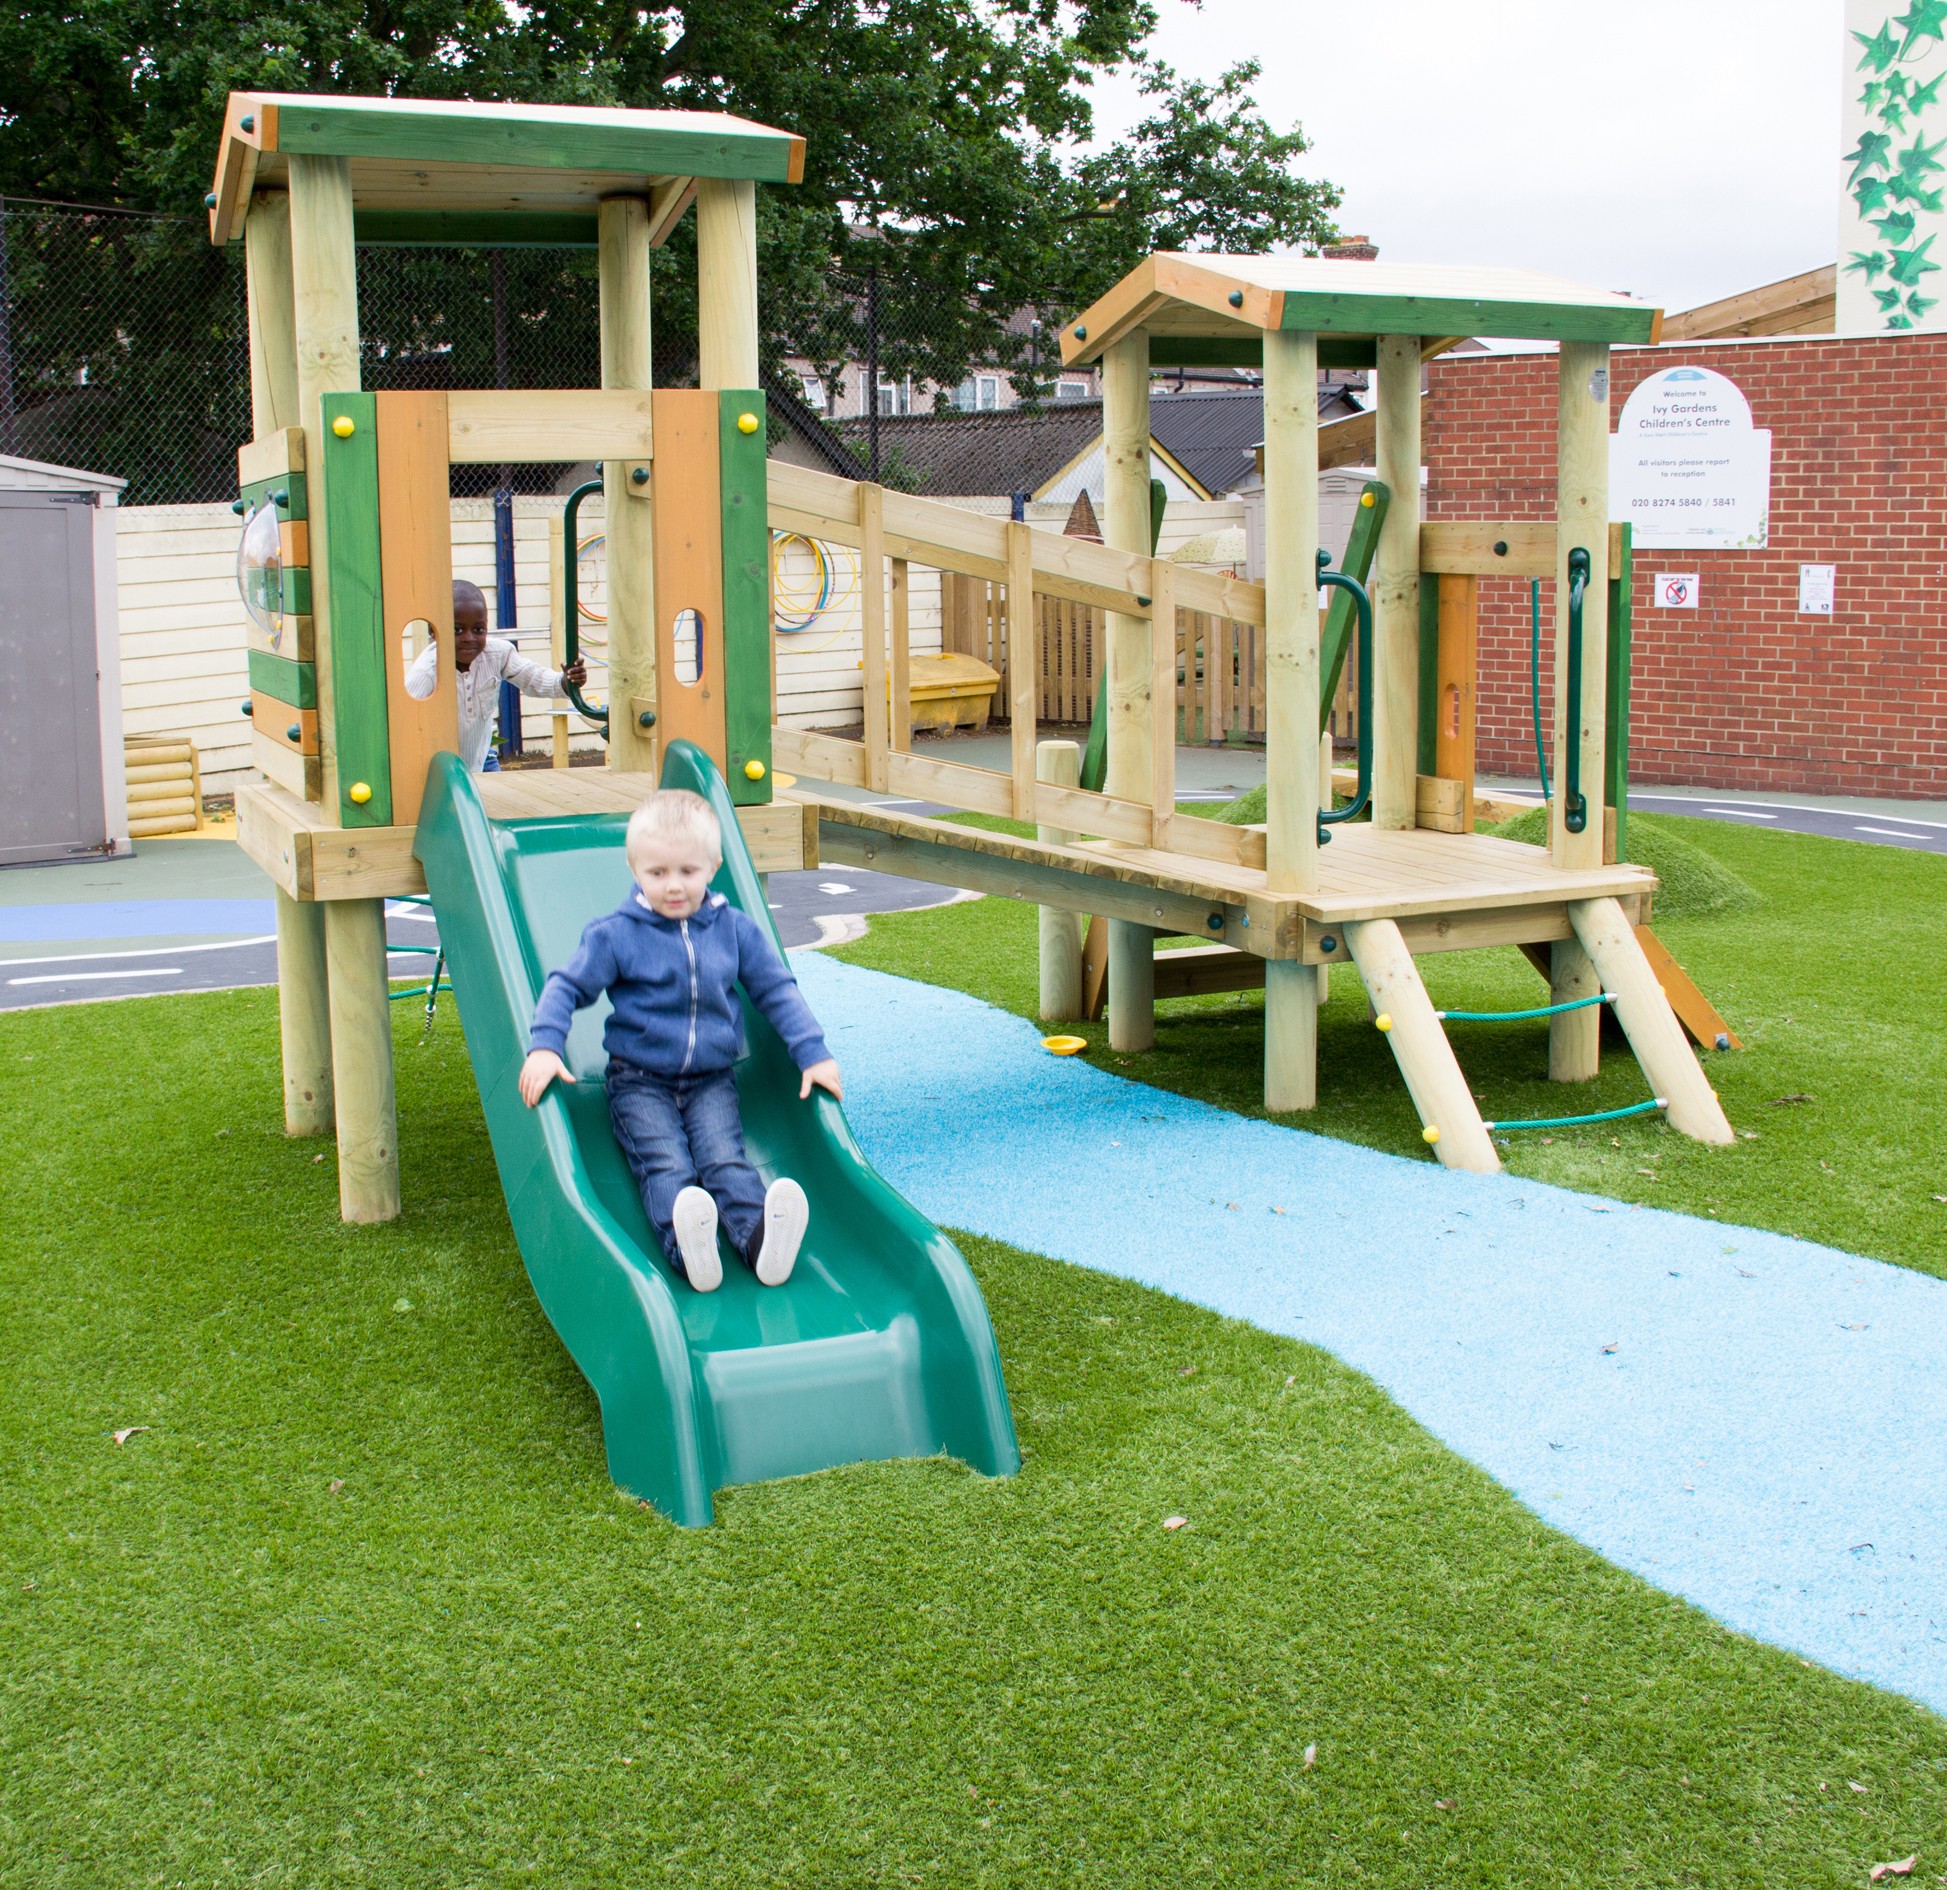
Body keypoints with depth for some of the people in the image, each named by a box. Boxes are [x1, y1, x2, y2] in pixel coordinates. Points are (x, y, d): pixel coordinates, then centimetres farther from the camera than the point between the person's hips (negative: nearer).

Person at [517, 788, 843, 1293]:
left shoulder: (735, 929, 4)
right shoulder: (615, 935, -2)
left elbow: (776, 990, 9)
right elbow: (567, 987, -1)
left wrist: (813, 1053, 0)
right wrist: (544, 1046, -18)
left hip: (711, 1079, 2)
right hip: (639, 1082, -2)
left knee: (724, 1157, -22)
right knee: (666, 1165, -25)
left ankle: (760, 1235, -46)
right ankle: (685, 1246, -50)